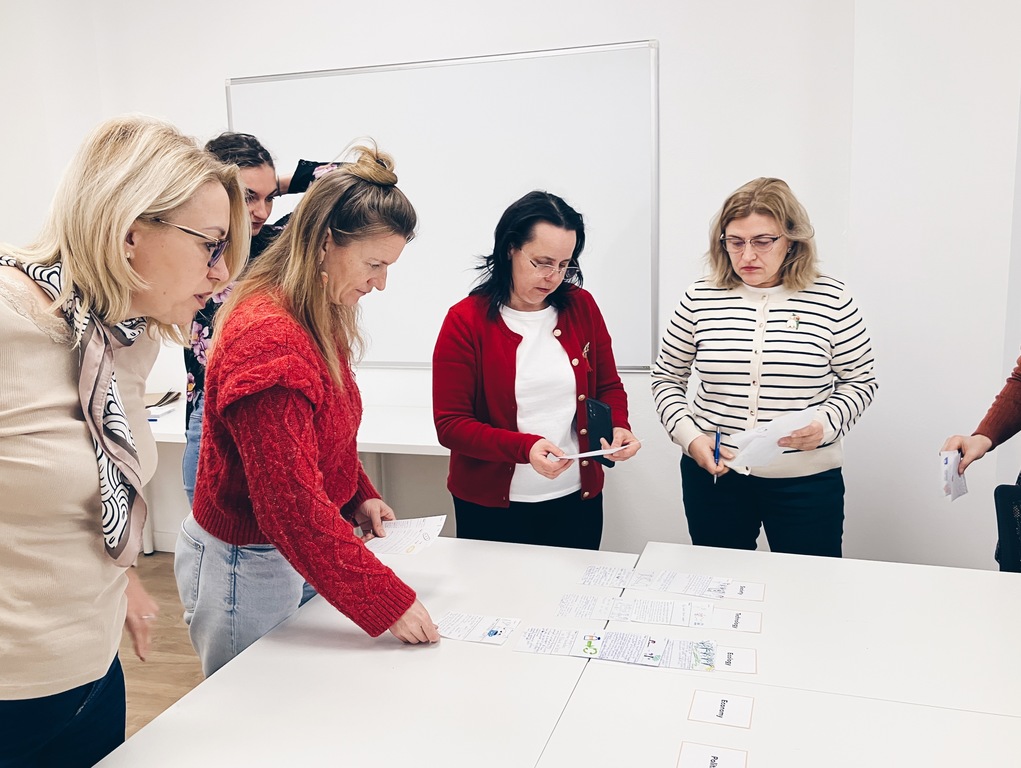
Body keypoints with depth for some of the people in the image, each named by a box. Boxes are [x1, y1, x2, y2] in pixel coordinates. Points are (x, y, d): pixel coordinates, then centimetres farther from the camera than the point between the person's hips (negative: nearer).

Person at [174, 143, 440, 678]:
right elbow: (292, 504, -30)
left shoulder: (322, 321, 1)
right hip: (244, 566, -8)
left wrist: (360, 496, -1)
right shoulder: (267, 339, -29)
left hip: (294, 549, 8)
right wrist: (388, 602, -27)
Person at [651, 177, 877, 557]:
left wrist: (825, 425, -14)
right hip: (712, 474, 1)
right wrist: (689, 436, -7)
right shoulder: (699, 299, -2)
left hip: (807, 480, -1)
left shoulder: (830, 298, -4)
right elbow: (666, 378, 8)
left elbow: (859, 381, 5)